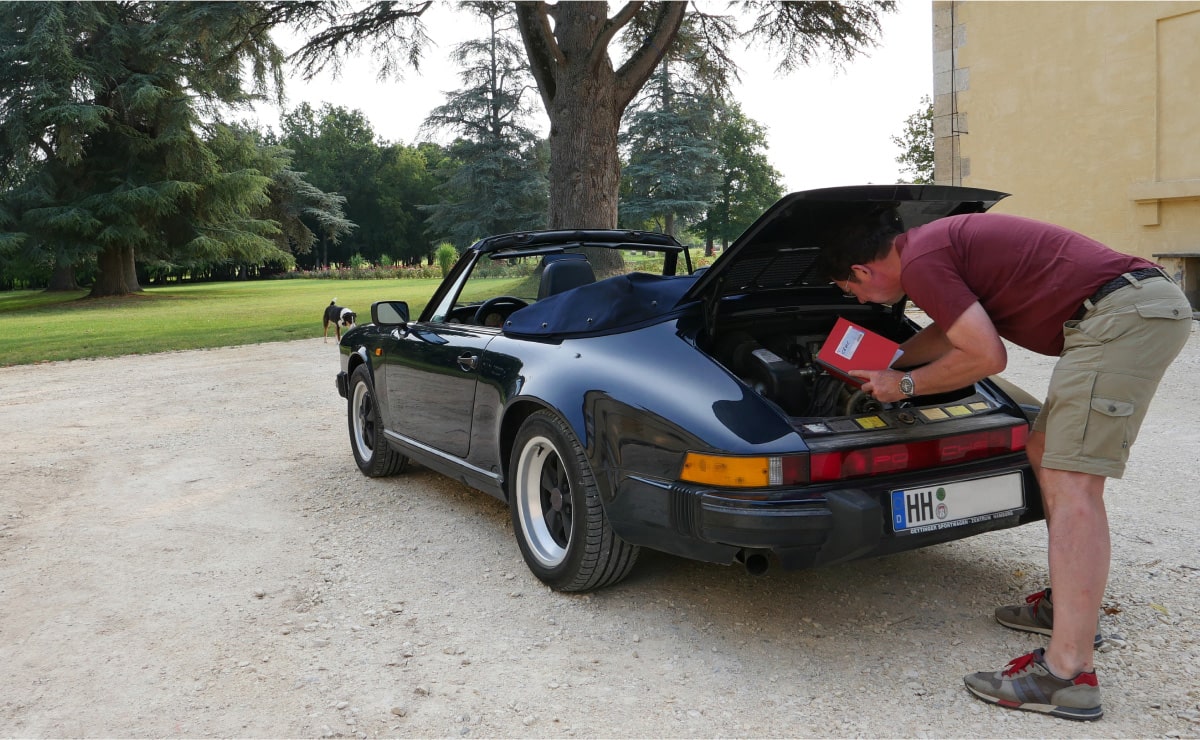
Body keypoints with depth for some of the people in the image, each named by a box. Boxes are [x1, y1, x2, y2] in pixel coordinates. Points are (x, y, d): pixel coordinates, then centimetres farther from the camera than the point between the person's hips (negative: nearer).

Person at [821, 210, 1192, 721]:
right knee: (1045, 451, 19)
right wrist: (889, 360, 43)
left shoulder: (919, 262, -11)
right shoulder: (940, 241, 21)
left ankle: (1067, 675, -13)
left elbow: (987, 356, -13)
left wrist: (905, 385, 0)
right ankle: (1069, 605, 29)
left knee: (1071, 481, -14)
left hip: (1121, 313, -11)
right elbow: (950, 330, 36)